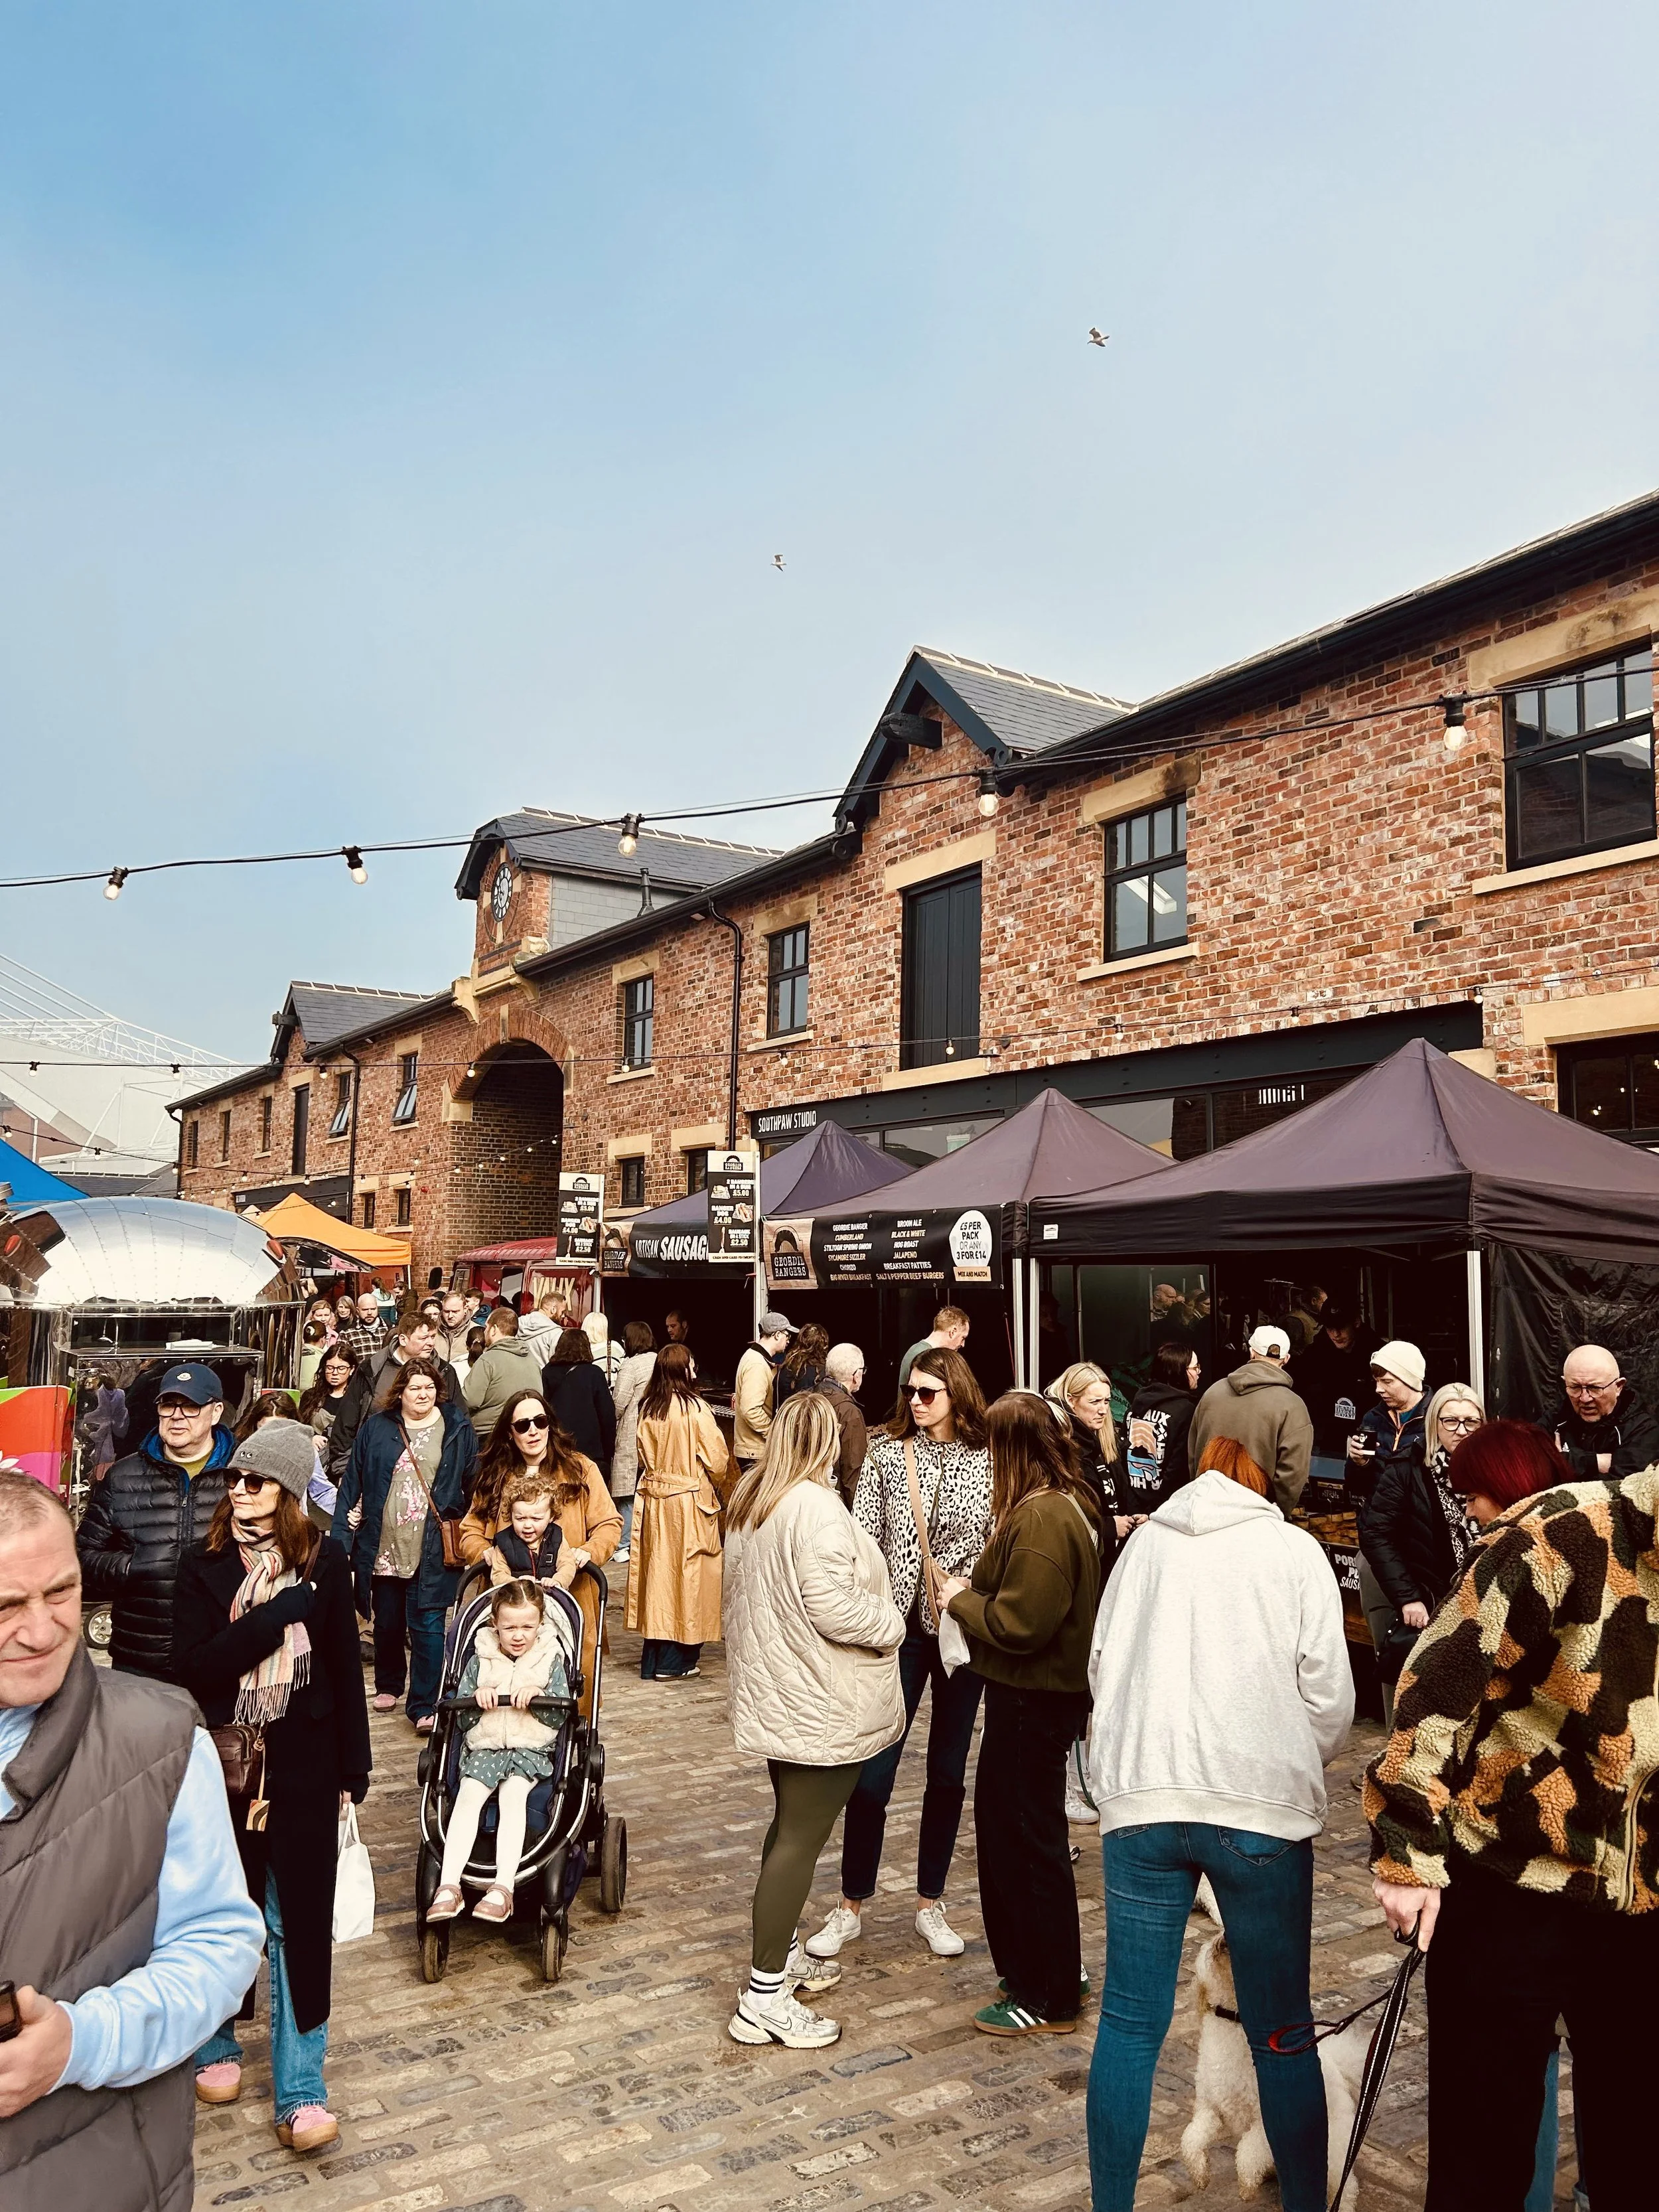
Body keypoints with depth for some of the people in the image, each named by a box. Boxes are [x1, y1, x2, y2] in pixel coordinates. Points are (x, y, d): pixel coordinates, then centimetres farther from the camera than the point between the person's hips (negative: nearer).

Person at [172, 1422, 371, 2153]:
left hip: (303, 1768, 0)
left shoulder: (324, 1560, -3)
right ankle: (216, 2046, 39)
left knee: (300, 1920, 5)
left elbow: (344, 1670, 1)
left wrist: (352, 1772, 3)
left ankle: (300, 2090, 16)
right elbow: (194, 1668, -15)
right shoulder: (205, 1566, -4)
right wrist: (279, 1613, -23)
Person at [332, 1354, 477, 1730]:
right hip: (383, 1546, 2)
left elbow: (474, 1484, 4)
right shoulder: (376, 1428, 3)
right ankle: (388, 1685, 39)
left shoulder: (457, 1429, 0)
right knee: (386, 1622, 17)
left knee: (428, 1626, -4)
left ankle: (424, 1706, 3)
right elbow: (352, 1484, 4)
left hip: (433, 1551, -2)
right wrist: (343, 1537, -2)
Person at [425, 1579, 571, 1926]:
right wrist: (476, 1699, -12)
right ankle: (448, 1886, -35)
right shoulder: (480, 1661, 11)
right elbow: (461, 1718, 9)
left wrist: (539, 1695, -18)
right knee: (468, 1795, -27)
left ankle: (503, 1888, -39)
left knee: (513, 1793, -31)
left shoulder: (550, 1660, 8)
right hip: (484, 1746, 2)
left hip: (532, 1749, -2)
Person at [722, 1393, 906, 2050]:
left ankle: (783, 1952, 36)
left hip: (774, 1694, 10)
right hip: (820, 1706, -10)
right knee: (801, 1840, -1)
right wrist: (891, 1623, -11)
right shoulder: (818, 1509, -24)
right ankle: (764, 1998, 5)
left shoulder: (751, 1499, 7)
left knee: (792, 1823, 22)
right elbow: (831, 1608, -29)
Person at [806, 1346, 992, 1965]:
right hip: (898, 1626, -1)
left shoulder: (987, 1461, -1)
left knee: (948, 1772, 12)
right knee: (872, 1773, 1)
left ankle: (930, 1903, 29)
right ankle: (851, 1907, 19)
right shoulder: (886, 1452, -2)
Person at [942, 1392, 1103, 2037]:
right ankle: (1028, 1964, 37)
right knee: (1002, 1821, 22)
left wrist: (961, 1600, -12)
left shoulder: (1041, 1517, -25)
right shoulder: (1068, 1502, 7)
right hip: (1034, 1693, 10)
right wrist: (975, 1590, 2)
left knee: (1029, 1839, 4)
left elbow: (1018, 1623, -27)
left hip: (1034, 1700, -10)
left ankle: (1050, 2001, 19)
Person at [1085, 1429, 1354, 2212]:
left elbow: (1100, 1668, 9)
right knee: (1283, 2034, 11)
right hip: (1263, 1806, -2)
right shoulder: (1296, 1551, -1)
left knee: (1129, 2024, 10)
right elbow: (1329, 1698, -2)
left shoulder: (1145, 1541, 6)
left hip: (1141, 1799, 2)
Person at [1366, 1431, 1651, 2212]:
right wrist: (1409, 1851, -18)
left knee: (1630, 2138, 16)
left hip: (1635, 1897, 5)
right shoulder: (1560, 1534, -16)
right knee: (1484, 2145, 7)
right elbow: (1438, 1692, -17)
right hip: (1511, 1880, -4)